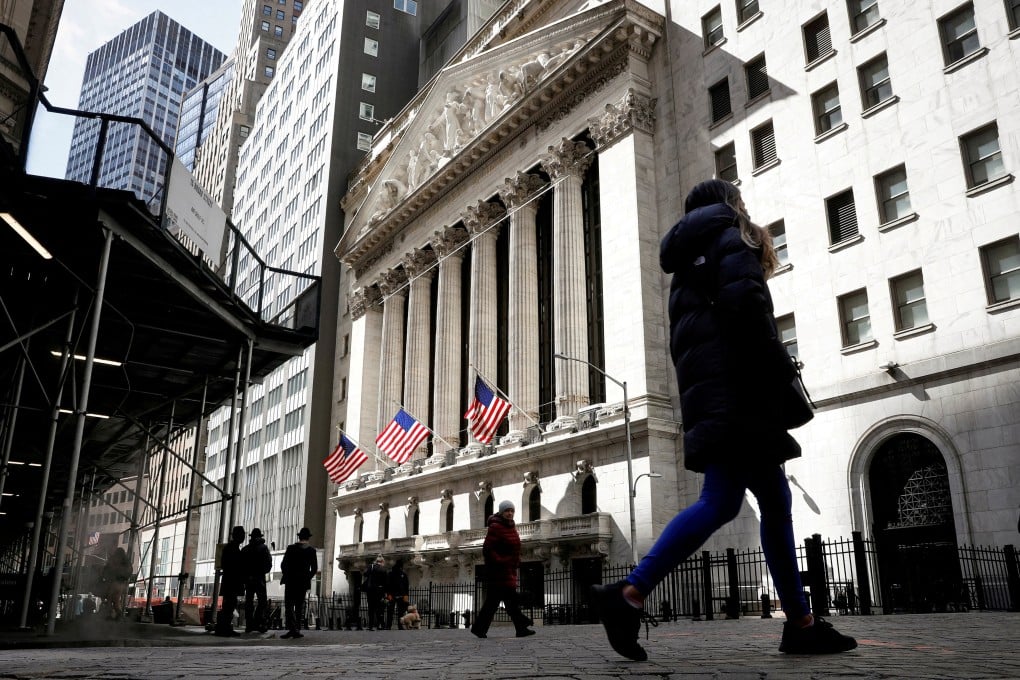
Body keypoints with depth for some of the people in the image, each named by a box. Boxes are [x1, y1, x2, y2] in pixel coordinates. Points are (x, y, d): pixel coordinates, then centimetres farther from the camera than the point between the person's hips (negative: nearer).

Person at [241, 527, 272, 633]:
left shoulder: (244, 549, 7)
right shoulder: (263, 548, -4)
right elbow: (269, 563, -7)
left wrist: (244, 575, 14)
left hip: (247, 578, 4)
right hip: (259, 578, -4)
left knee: (248, 601, 8)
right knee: (262, 601, 0)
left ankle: (249, 624, 6)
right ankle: (258, 623, -12)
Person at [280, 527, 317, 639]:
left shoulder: (291, 548, -2)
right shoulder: (311, 550, 0)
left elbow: (283, 564, -2)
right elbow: (314, 568, 0)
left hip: (290, 581, -2)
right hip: (303, 582, 2)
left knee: (289, 605, -2)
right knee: (299, 606, 10)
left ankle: (292, 628, -16)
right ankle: (297, 630, 9)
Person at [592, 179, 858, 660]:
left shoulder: (688, 264, 29)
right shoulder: (731, 234, 5)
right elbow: (743, 304, -14)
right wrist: (782, 369, -9)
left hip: (708, 392, 9)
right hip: (735, 389, -9)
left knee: (775, 502, 8)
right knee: (720, 503, -16)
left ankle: (801, 624, 9)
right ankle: (627, 596, -21)